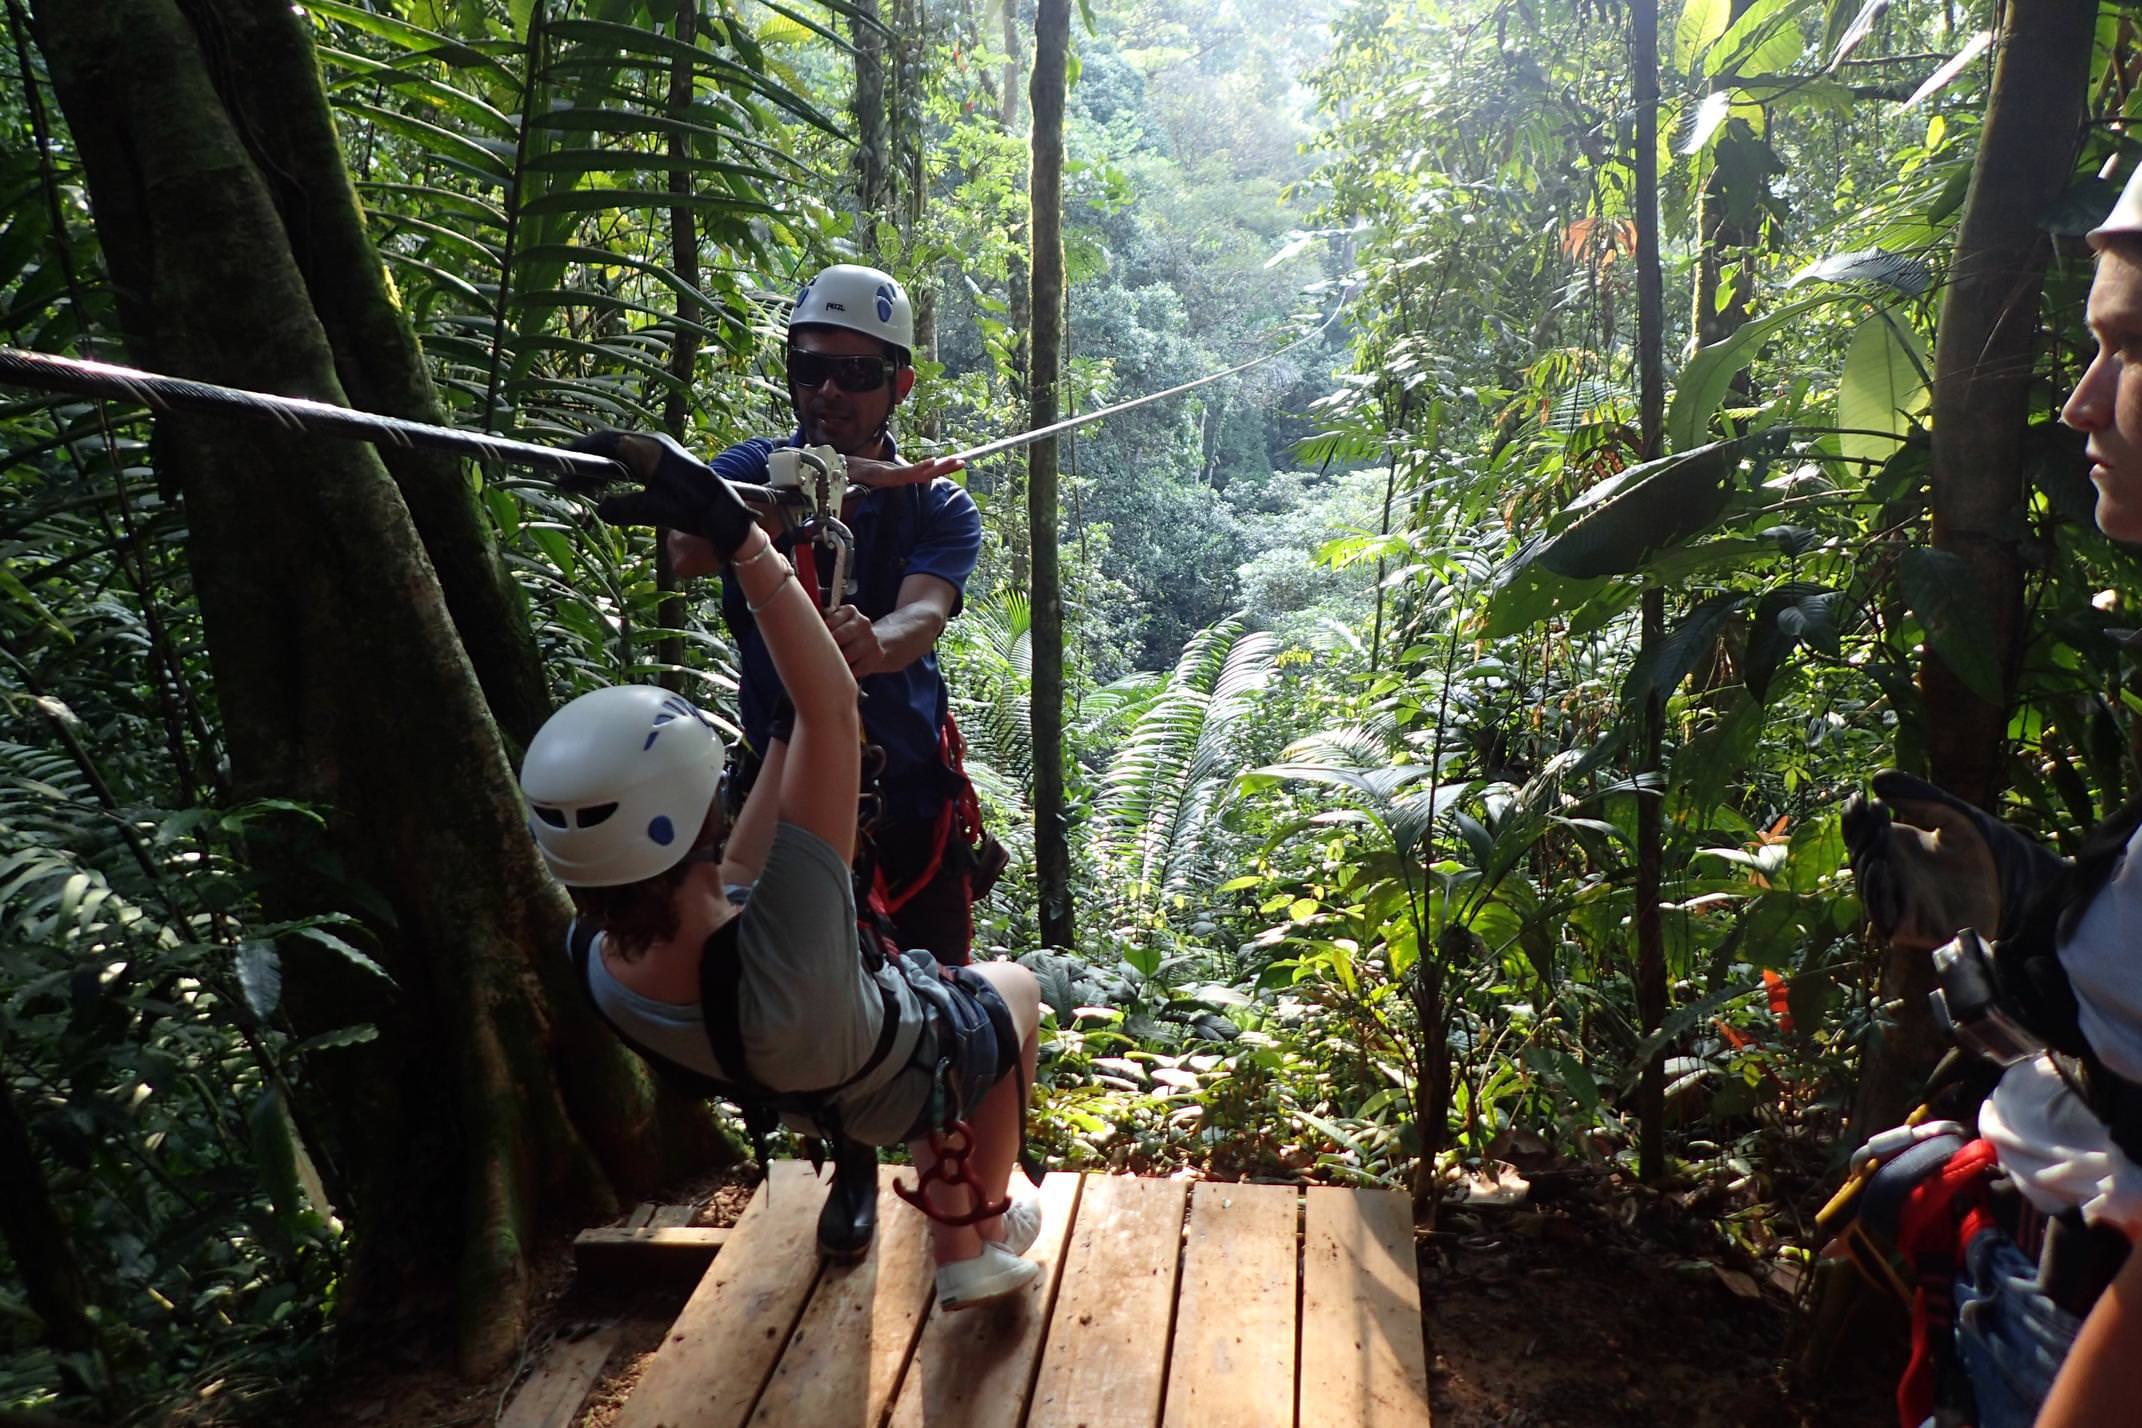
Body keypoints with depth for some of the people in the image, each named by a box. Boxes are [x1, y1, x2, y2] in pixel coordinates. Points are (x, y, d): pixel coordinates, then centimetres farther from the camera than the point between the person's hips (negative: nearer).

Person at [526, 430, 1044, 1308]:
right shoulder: (779, 956, -49)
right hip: (914, 1086, -4)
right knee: (1012, 984, 28)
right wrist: (735, 534, -46)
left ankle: (957, 1257, 44)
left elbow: (727, 888, -9)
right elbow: (834, 707, -46)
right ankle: (985, 1228, 44)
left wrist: (785, 726, -5)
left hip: (794, 1095, 5)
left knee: (938, 989, 34)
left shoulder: (593, 962, -29)